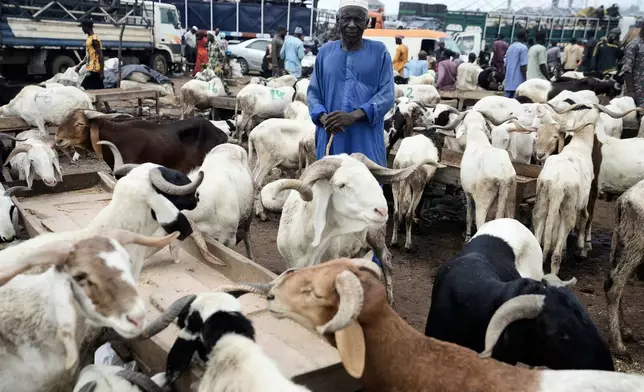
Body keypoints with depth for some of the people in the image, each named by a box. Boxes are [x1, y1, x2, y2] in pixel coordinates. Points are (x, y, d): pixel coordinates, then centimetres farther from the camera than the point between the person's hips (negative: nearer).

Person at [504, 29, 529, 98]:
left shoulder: (510, 47, 15)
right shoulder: (523, 48, -9)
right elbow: (523, 66, -16)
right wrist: (526, 81, -10)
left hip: (508, 83, 8)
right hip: (518, 83, -8)